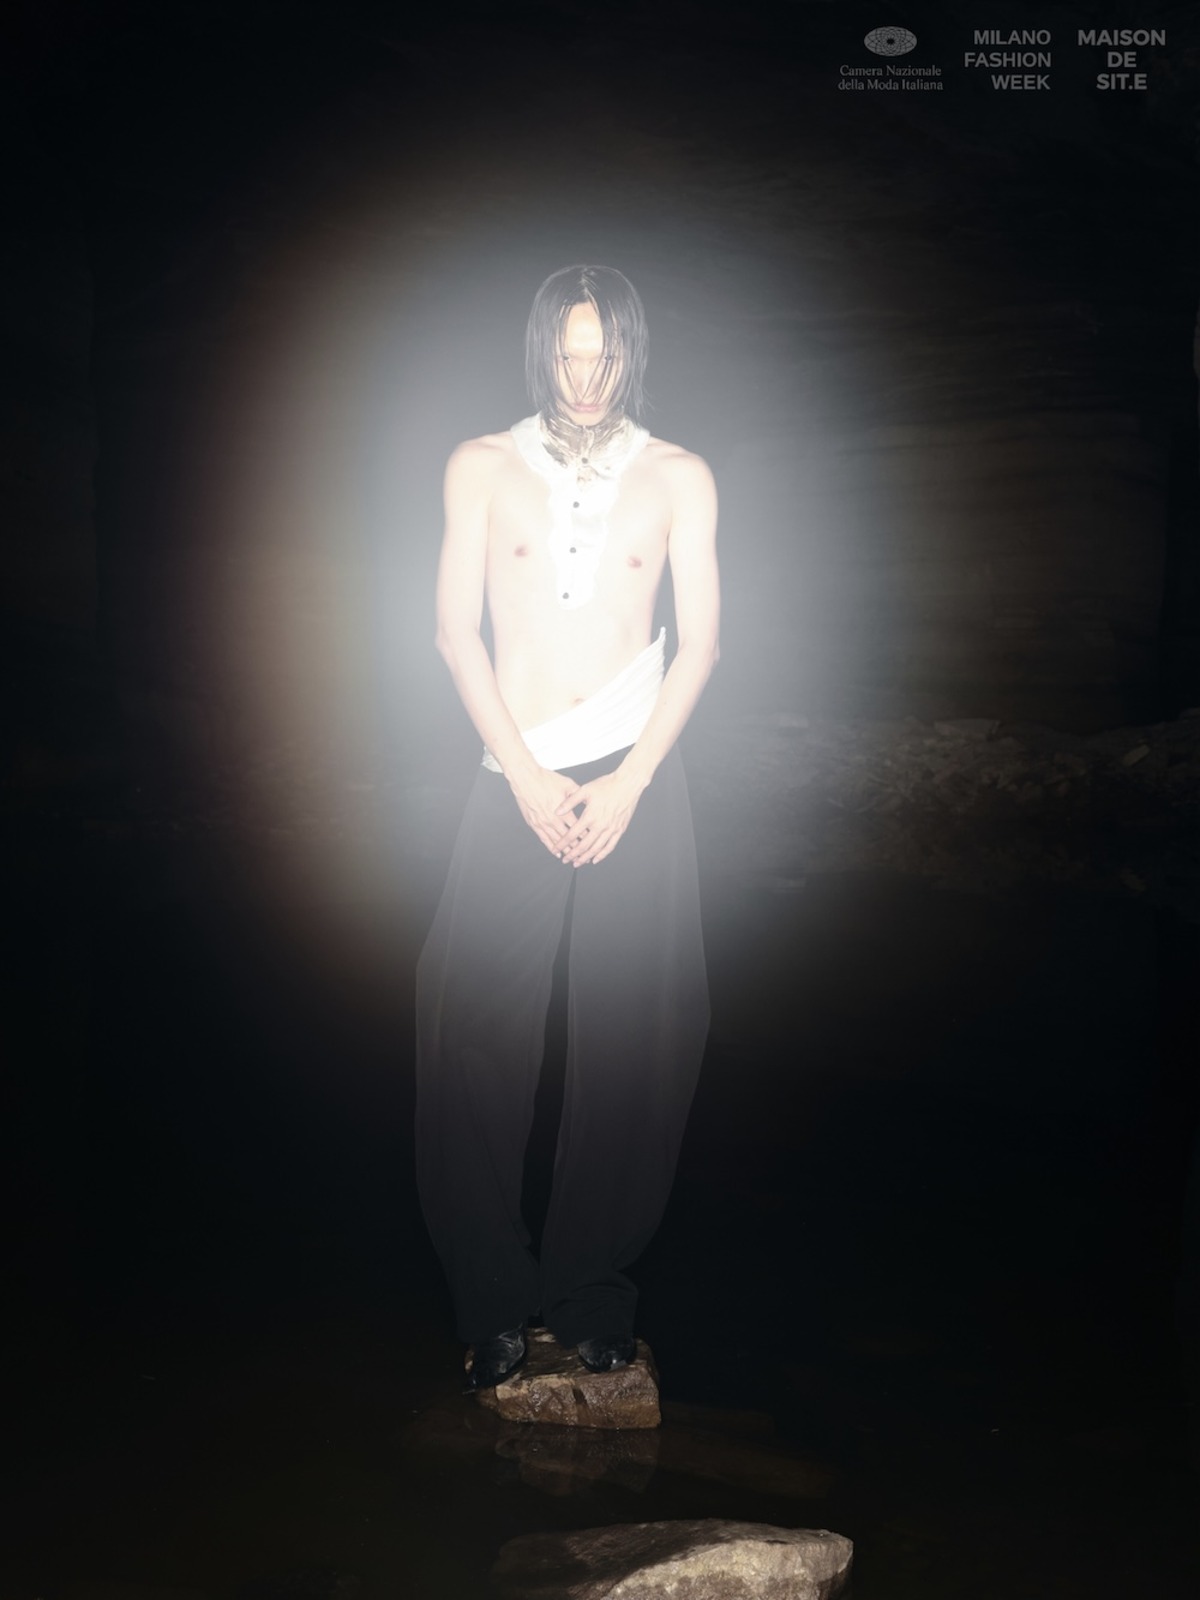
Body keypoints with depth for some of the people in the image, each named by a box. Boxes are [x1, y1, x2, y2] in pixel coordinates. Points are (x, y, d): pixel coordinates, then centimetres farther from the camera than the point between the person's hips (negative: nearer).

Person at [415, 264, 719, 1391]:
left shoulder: (679, 477, 8)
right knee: (475, 1037, -4)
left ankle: (591, 1293, 16)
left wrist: (627, 783, -7)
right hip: (516, 778, 0)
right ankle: (494, 1299, 10)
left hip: (638, 775, 0)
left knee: (630, 1041, 1)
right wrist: (527, 777, -7)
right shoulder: (482, 467, 8)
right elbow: (457, 631, 3)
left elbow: (700, 641, 4)